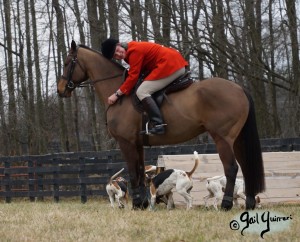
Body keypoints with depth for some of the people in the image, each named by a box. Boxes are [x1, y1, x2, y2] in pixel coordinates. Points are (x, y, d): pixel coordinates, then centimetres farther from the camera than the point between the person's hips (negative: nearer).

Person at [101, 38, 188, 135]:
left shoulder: (134, 51, -15)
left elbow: (133, 77, -15)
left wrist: (117, 94, -11)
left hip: (170, 66, -11)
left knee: (142, 92, -15)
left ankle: (158, 125, -26)